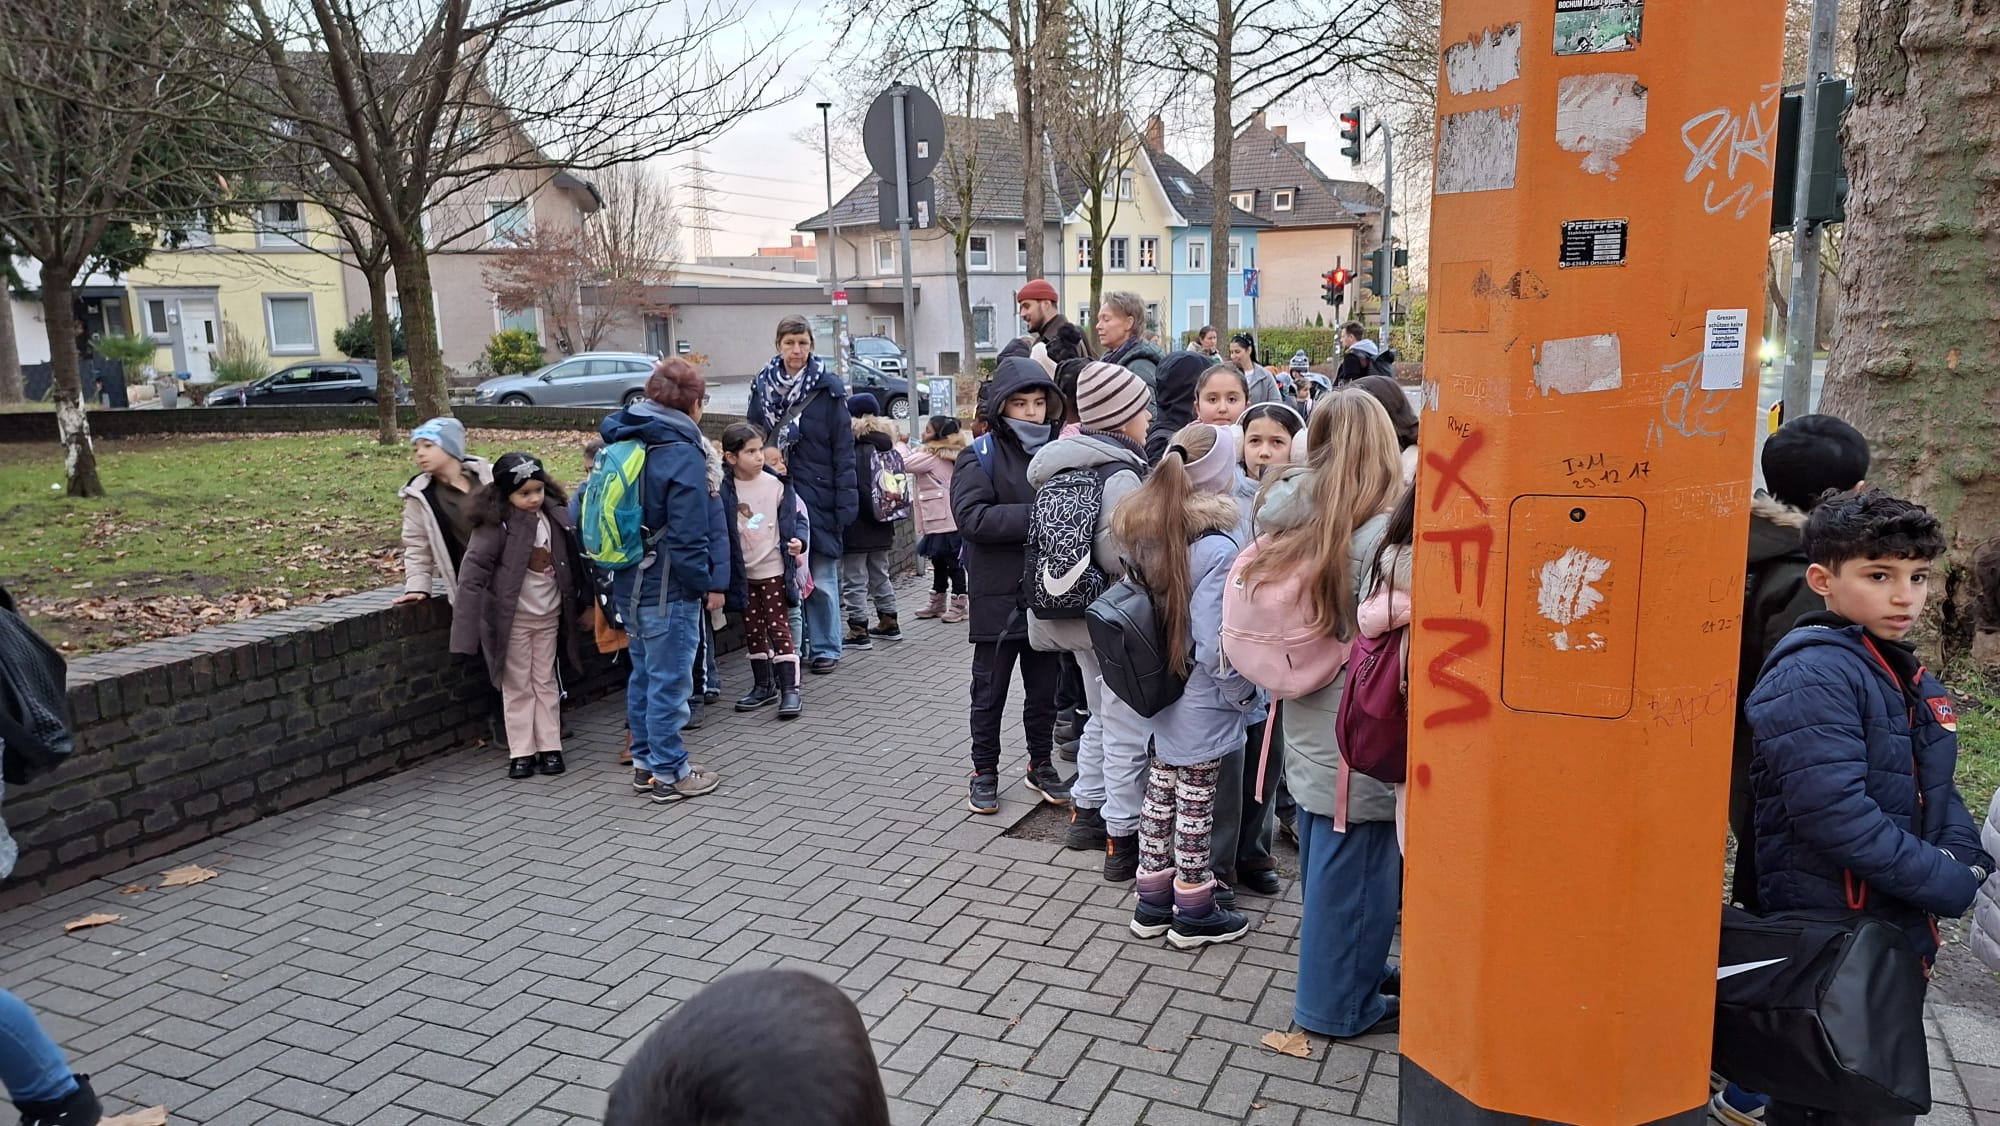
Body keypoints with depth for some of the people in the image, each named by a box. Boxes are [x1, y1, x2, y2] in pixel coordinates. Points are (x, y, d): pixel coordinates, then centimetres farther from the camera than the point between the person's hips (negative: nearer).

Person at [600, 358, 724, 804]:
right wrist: (707, 583, -9)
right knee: (670, 680, 0)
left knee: (644, 674, 18)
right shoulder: (681, 453, -17)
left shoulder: (623, 442, 9)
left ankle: (644, 763, 28)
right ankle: (669, 774, 9)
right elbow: (688, 534, -20)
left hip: (629, 583, 9)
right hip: (669, 588, -9)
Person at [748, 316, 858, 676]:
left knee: (821, 577, 2)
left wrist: (845, 501, -9)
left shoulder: (828, 389, -4)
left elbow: (843, 448, -4)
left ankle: (825, 648, 15)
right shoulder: (763, 386, 6)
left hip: (817, 494, -3)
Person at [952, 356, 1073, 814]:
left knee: (1043, 689, 16)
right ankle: (985, 772, 25)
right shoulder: (983, 456, -9)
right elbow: (971, 516, -22)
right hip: (998, 597, -4)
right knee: (990, 691, 9)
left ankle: (1041, 764, 34)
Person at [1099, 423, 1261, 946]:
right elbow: (1213, 646, -23)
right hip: (1201, 705, -7)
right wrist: (1246, 692, -9)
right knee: (1195, 804, 8)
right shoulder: (1216, 549, -24)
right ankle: (1194, 913, 24)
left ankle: (1153, 901, 30)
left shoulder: (1146, 533, -3)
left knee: (1160, 793, 17)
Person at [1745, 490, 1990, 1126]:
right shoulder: (1812, 675, -19)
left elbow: (1937, 791, 16)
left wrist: (1965, 859, -3)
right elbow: (1836, 814, -26)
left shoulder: (1907, 677, 11)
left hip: (1900, 932, 9)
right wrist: (1952, 886, -18)